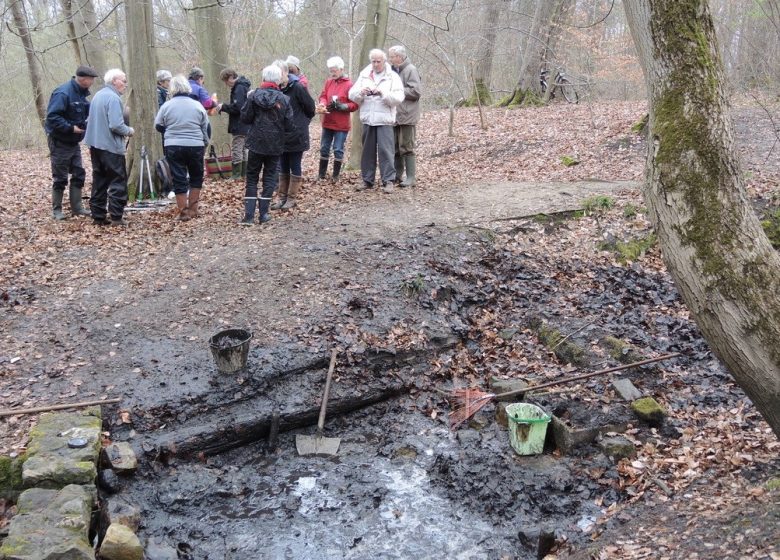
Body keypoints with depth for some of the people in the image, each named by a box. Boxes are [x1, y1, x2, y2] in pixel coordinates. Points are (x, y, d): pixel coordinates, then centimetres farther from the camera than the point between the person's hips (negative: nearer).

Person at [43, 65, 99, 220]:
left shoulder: (81, 93, 6)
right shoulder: (63, 93, -21)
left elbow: (86, 114, 19)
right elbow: (52, 117, -27)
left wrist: (86, 125, 1)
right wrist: (71, 128, -28)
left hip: (74, 142, 8)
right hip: (60, 142, -8)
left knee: (79, 174, 8)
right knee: (60, 177, -1)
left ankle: (76, 207, 15)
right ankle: (56, 210, 9)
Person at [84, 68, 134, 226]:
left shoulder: (98, 95, 14)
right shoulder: (113, 98, -15)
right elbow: (116, 125, -22)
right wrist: (128, 131, -5)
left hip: (95, 145, 9)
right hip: (111, 147, -9)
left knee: (99, 182, 11)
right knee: (118, 183, -4)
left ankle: (98, 216, 13)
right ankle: (116, 217, -7)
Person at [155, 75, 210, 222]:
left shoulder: (166, 106, -3)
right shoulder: (197, 105, 0)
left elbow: (158, 126, 7)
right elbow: (205, 128, 6)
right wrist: (204, 144, 19)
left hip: (173, 147, -1)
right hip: (195, 146, 1)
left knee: (179, 180, 5)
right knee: (196, 176, 17)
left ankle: (183, 212, 5)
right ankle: (192, 208, 15)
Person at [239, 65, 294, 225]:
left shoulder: (253, 96, -7)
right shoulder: (284, 99, -5)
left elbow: (245, 118, -4)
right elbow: (289, 125, -4)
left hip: (256, 143, 0)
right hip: (275, 145, 0)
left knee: (252, 178, 8)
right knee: (269, 178, 11)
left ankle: (249, 215, 1)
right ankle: (264, 213, 9)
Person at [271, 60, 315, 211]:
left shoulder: (297, 88, -12)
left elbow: (310, 108, -6)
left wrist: (301, 123, 3)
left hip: (296, 136, -6)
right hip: (281, 136, 6)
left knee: (295, 167, 3)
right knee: (283, 168, 12)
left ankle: (291, 198, 10)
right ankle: (282, 197, 19)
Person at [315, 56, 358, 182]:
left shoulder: (349, 84, -10)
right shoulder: (328, 82, 7)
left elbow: (355, 104, -9)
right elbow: (323, 96, 5)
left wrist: (342, 106, -23)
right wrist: (322, 104, -17)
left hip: (341, 124, -5)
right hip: (327, 122, 5)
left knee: (338, 150, 1)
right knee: (324, 149, 11)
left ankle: (335, 176, 12)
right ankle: (321, 175, 20)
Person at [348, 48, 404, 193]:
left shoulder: (393, 77, 2)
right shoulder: (364, 75, 12)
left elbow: (398, 98, -9)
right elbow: (352, 95, 7)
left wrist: (382, 93, -20)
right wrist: (361, 92, -14)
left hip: (384, 120, -4)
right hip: (367, 120, 4)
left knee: (385, 150, -8)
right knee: (367, 151, 9)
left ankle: (388, 180, -4)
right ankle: (367, 180, 17)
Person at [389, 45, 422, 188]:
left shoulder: (410, 70, -10)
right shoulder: (394, 70, 15)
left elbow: (416, 91, -19)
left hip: (406, 116, -8)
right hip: (394, 116, 8)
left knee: (406, 148, -5)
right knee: (395, 148, 13)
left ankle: (411, 178, 1)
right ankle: (397, 175, 22)